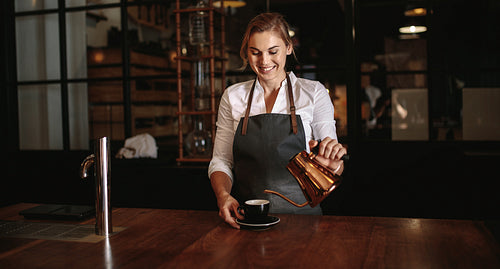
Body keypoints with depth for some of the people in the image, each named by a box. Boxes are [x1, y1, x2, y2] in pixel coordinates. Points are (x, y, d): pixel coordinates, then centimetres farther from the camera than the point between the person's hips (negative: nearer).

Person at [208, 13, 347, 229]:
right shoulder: (232, 96, 9)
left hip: (299, 213, -1)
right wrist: (223, 196, -12)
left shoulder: (313, 93, 3)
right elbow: (221, 161, 8)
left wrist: (333, 164, -23)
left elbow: (331, 166, 1)